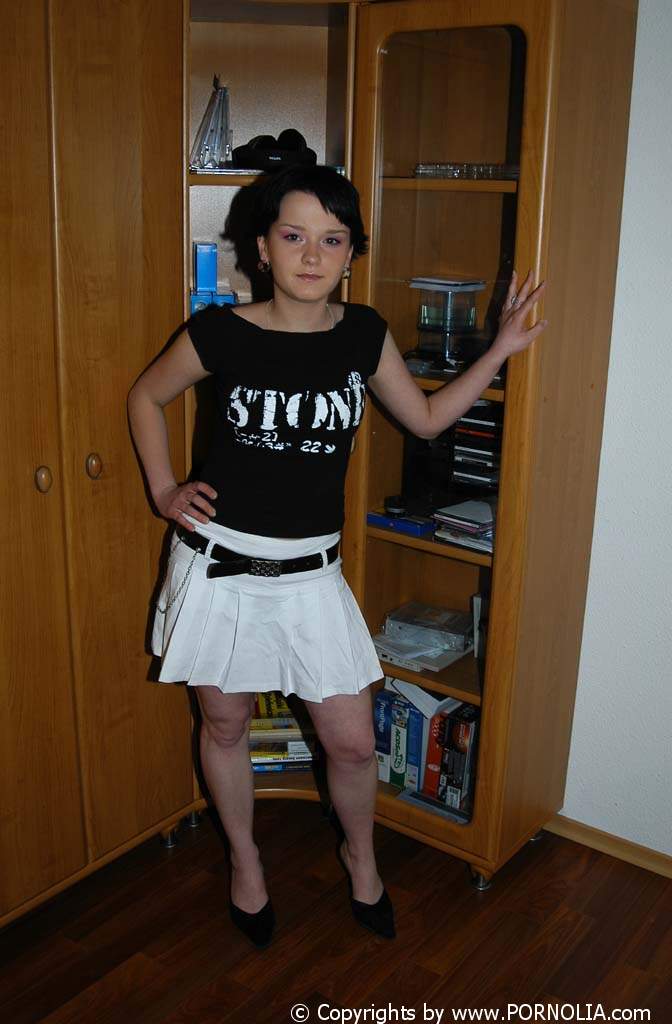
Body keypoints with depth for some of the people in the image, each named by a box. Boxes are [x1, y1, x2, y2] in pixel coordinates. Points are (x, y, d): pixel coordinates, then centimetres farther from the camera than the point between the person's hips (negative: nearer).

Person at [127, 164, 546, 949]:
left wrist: (500, 350, 4)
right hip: (219, 561, -1)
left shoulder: (364, 335, -3)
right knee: (224, 724, 15)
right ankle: (244, 860, 43)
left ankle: (360, 854, 39)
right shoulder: (220, 332, -11)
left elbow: (426, 417, 11)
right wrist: (164, 491, 0)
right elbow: (146, 396, 7)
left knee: (352, 742, 7)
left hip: (309, 572, 2)